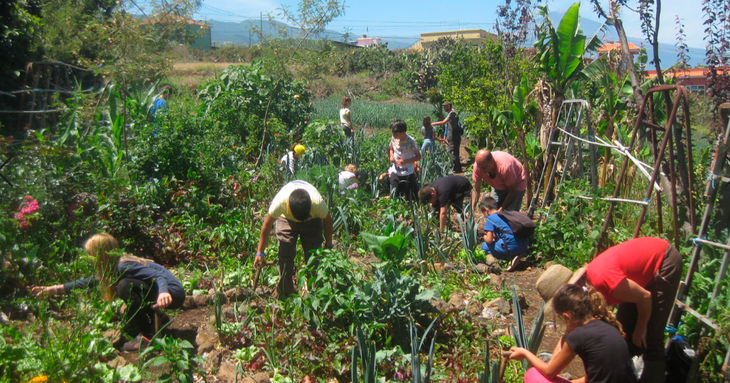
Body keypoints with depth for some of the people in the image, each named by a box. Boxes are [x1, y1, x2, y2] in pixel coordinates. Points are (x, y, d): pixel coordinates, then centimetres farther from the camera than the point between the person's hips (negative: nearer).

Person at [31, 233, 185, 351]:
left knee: (125, 286, -26)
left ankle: (148, 335, -20)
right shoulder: (112, 267, 7)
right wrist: (55, 289, 15)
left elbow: (159, 275, -31)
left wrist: (163, 292, -51)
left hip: (172, 293, -9)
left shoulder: (124, 266, -22)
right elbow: (89, 281, 18)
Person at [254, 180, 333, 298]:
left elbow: (327, 221, -16)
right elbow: (267, 225, -22)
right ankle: (284, 293, 5)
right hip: (286, 218, 0)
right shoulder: (280, 202, -40)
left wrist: (328, 246, -5)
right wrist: (260, 252, -16)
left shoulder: (318, 203, -39)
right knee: (285, 255, -10)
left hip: (312, 220, 0)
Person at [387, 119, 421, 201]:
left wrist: (406, 161, -24)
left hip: (408, 173, -4)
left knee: (413, 197, -1)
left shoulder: (410, 141, -16)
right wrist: (391, 156, -5)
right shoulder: (394, 139, -3)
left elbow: (418, 156, -10)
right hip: (395, 173, 4)